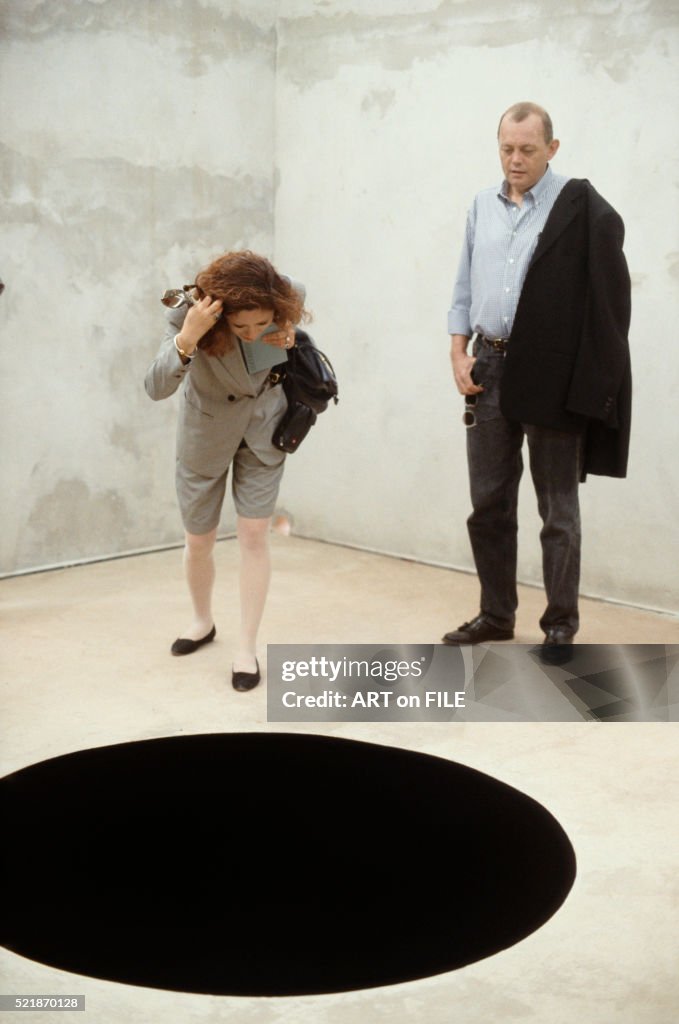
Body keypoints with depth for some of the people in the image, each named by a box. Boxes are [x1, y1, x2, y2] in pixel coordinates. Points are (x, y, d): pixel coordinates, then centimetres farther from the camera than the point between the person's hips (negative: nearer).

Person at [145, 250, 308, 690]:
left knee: (254, 534, -4)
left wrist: (289, 329, -17)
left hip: (263, 426, 1)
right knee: (199, 540, 11)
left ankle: (248, 648, 6)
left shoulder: (288, 299, -26)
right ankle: (203, 621, 39)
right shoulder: (194, 312, -32)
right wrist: (186, 339, -59)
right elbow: (157, 387, -43)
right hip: (207, 430, -1)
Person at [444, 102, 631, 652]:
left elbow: (609, 297, -12)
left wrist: (595, 380, -16)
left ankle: (561, 626, 14)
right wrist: (459, 351, 4)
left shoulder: (583, 207, -8)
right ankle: (496, 614, 25)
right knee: (489, 502, 12)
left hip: (552, 375, -5)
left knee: (558, 509, 3)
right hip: (489, 369, 6)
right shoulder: (484, 205, 11)